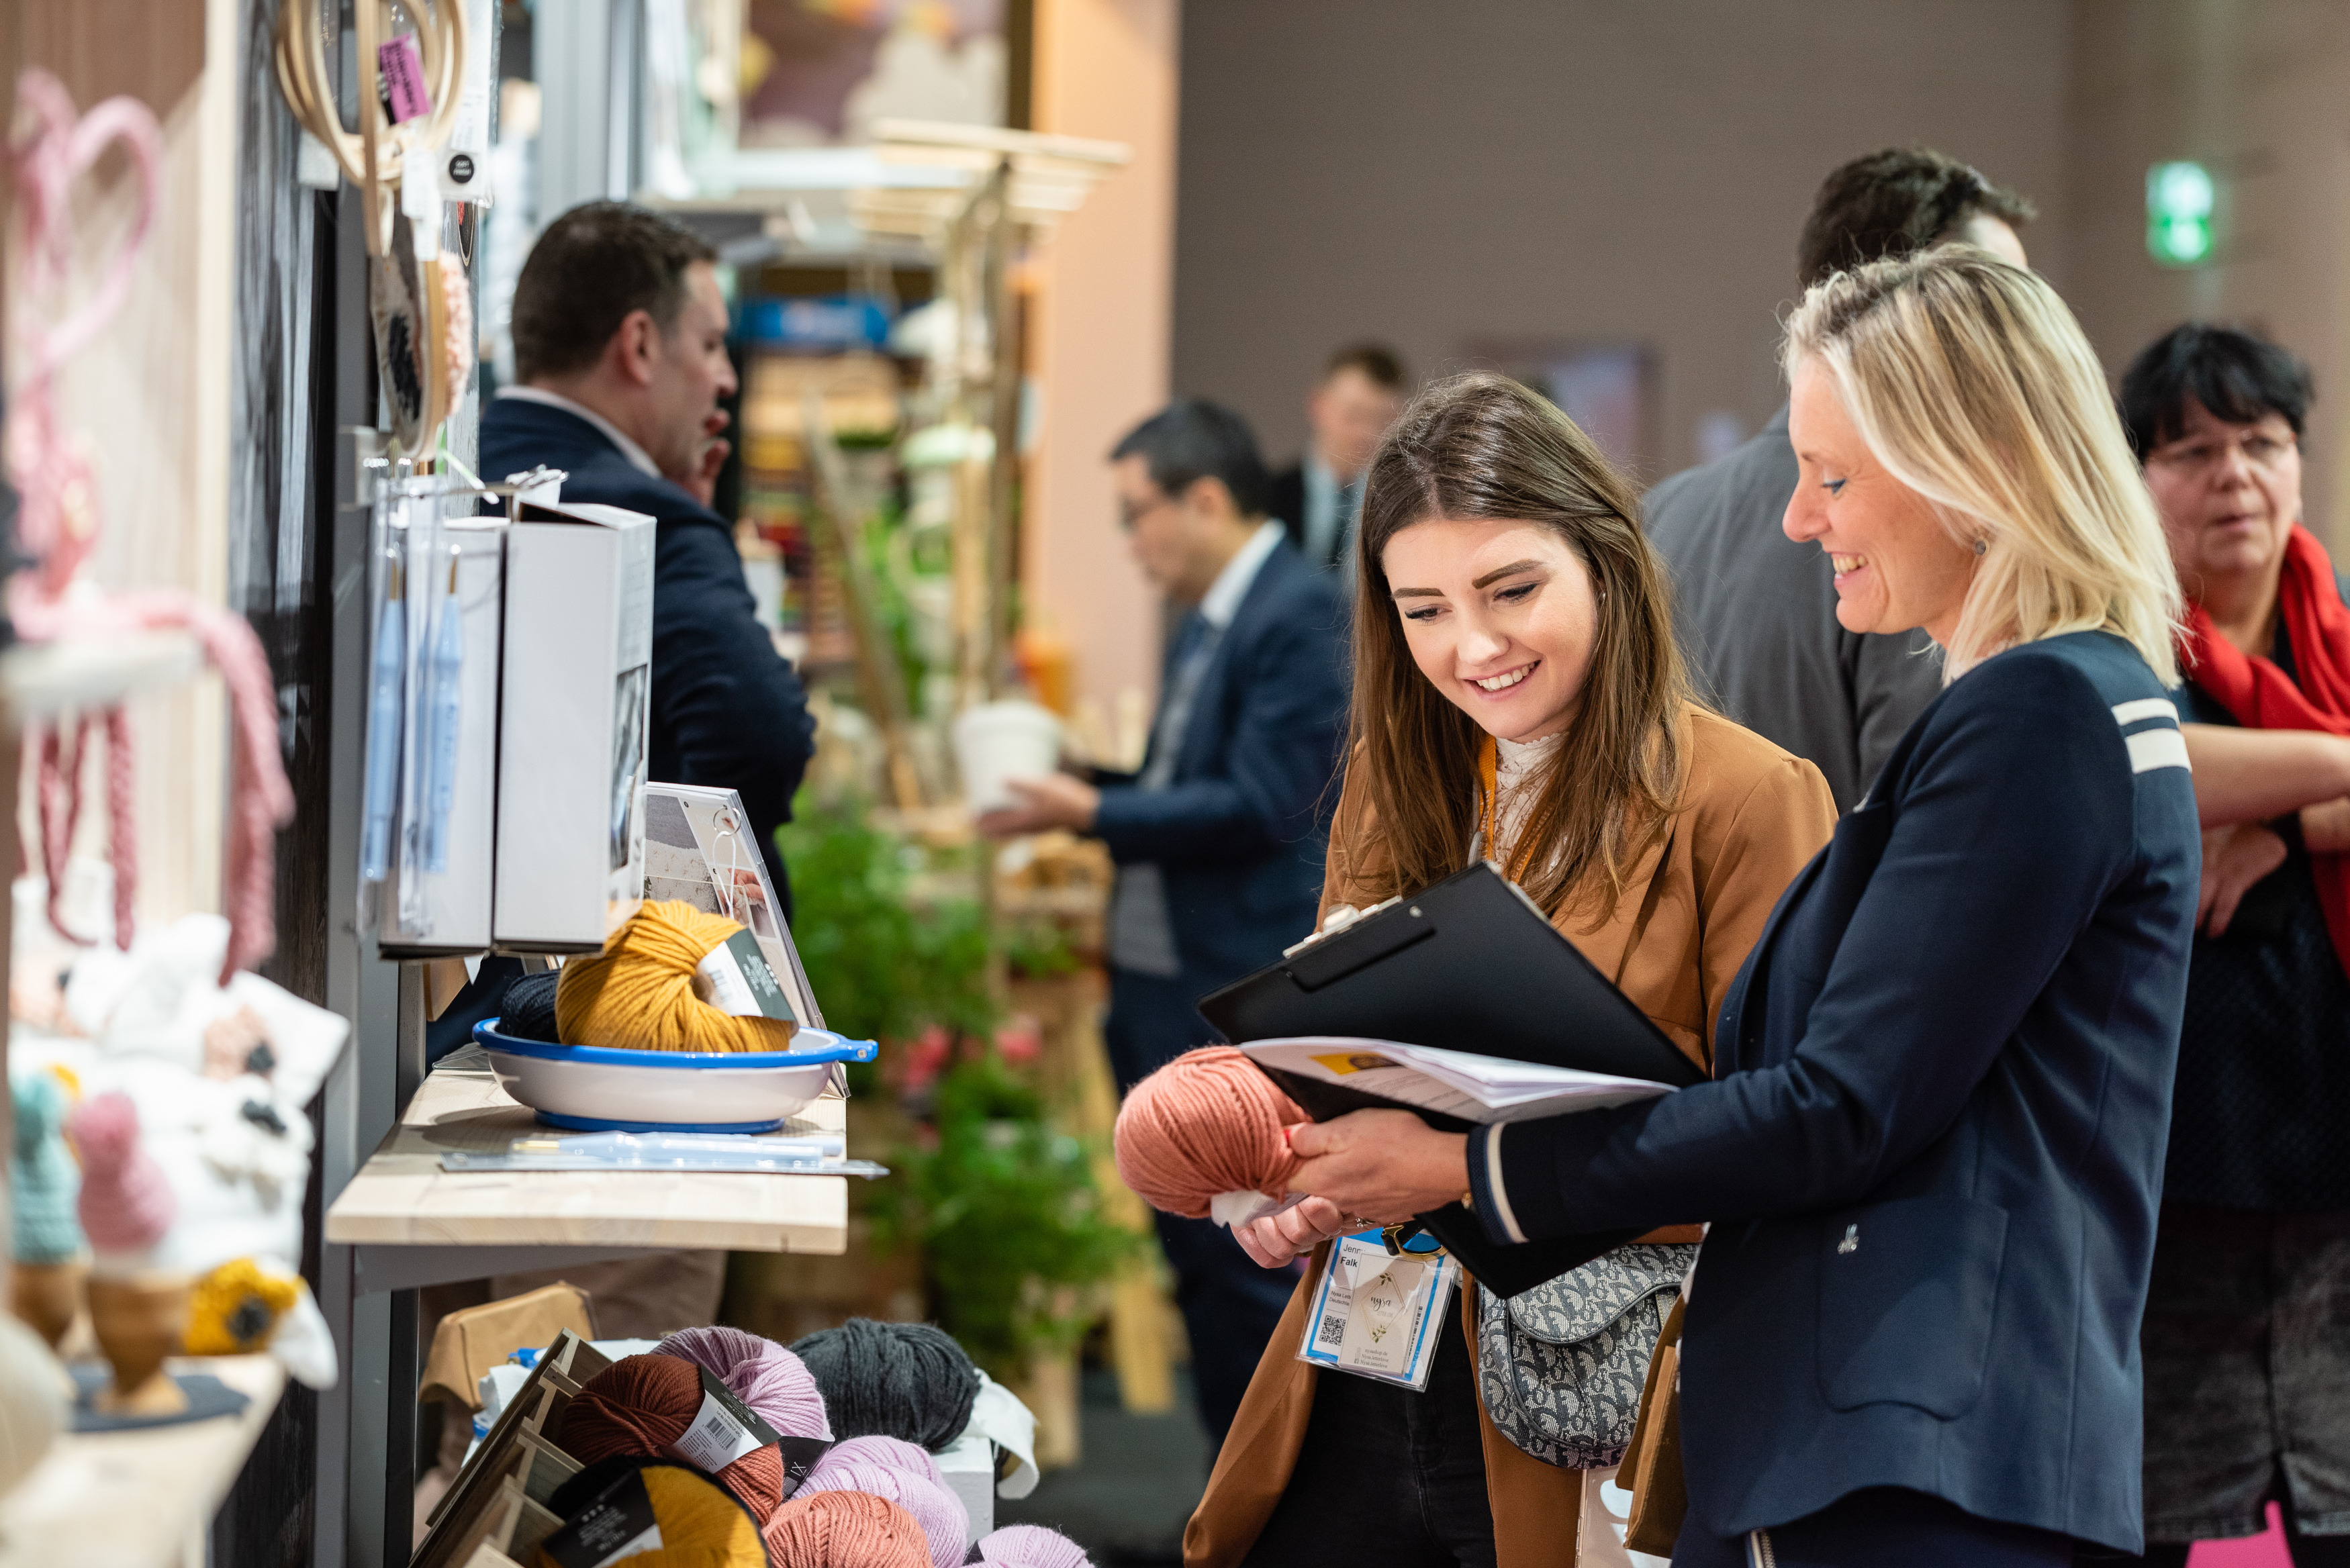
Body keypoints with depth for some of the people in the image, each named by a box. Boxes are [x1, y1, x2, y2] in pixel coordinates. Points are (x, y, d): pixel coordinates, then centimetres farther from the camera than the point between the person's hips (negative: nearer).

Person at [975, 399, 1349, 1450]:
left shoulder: (1294, 614, -14)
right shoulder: (1207, 620, 15)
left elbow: (1259, 805, -20)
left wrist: (1095, 814, -16)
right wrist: (1077, 791, 7)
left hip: (1238, 999, -10)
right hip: (1159, 985, 10)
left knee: (1253, 1269, -6)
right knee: (1199, 1260, 14)